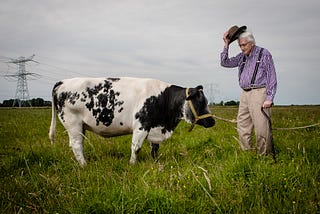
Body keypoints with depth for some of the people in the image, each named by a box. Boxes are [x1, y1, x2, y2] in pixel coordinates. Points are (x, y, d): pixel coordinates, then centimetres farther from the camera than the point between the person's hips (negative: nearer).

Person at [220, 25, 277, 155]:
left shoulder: (264, 54, -1)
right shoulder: (242, 57, 17)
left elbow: (272, 77, -4)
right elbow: (225, 63, 17)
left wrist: (269, 98, -12)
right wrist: (226, 45, 9)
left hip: (259, 92, -7)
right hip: (244, 94, 7)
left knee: (261, 128, -9)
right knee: (242, 127, 6)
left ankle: (265, 156, -3)